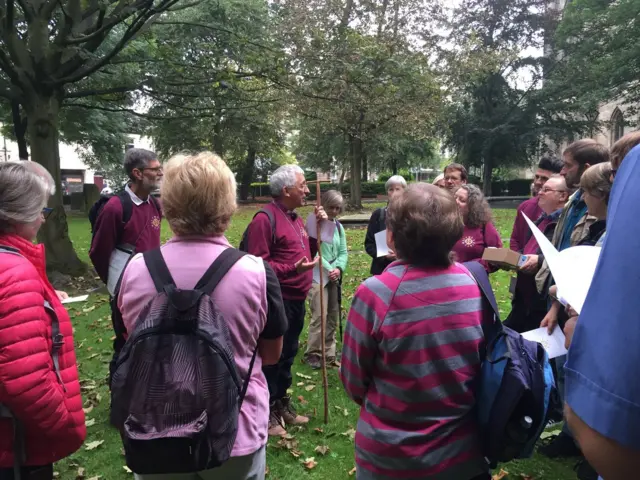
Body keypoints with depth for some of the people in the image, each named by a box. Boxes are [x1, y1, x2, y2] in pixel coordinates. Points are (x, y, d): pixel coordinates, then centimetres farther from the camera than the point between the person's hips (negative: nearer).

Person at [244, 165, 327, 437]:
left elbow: (308, 253, 18)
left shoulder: (295, 218, 14)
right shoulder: (265, 219, -16)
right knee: (272, 358, 1)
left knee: (287, 356, 19)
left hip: (297, 300, 9)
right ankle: (267, 414, 16)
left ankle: (282, 405, 35)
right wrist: (292, 269, -28)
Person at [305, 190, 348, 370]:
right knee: (320, 315, -10)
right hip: (317, 276, -7)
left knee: (333, 316, 12)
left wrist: (339, 268, -11)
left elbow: (343, 252, 7)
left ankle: (329, 352, 25)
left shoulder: (339, 227, 9)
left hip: (335, 277, 7)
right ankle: (312, 353, 5)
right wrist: (328, 269, -17)